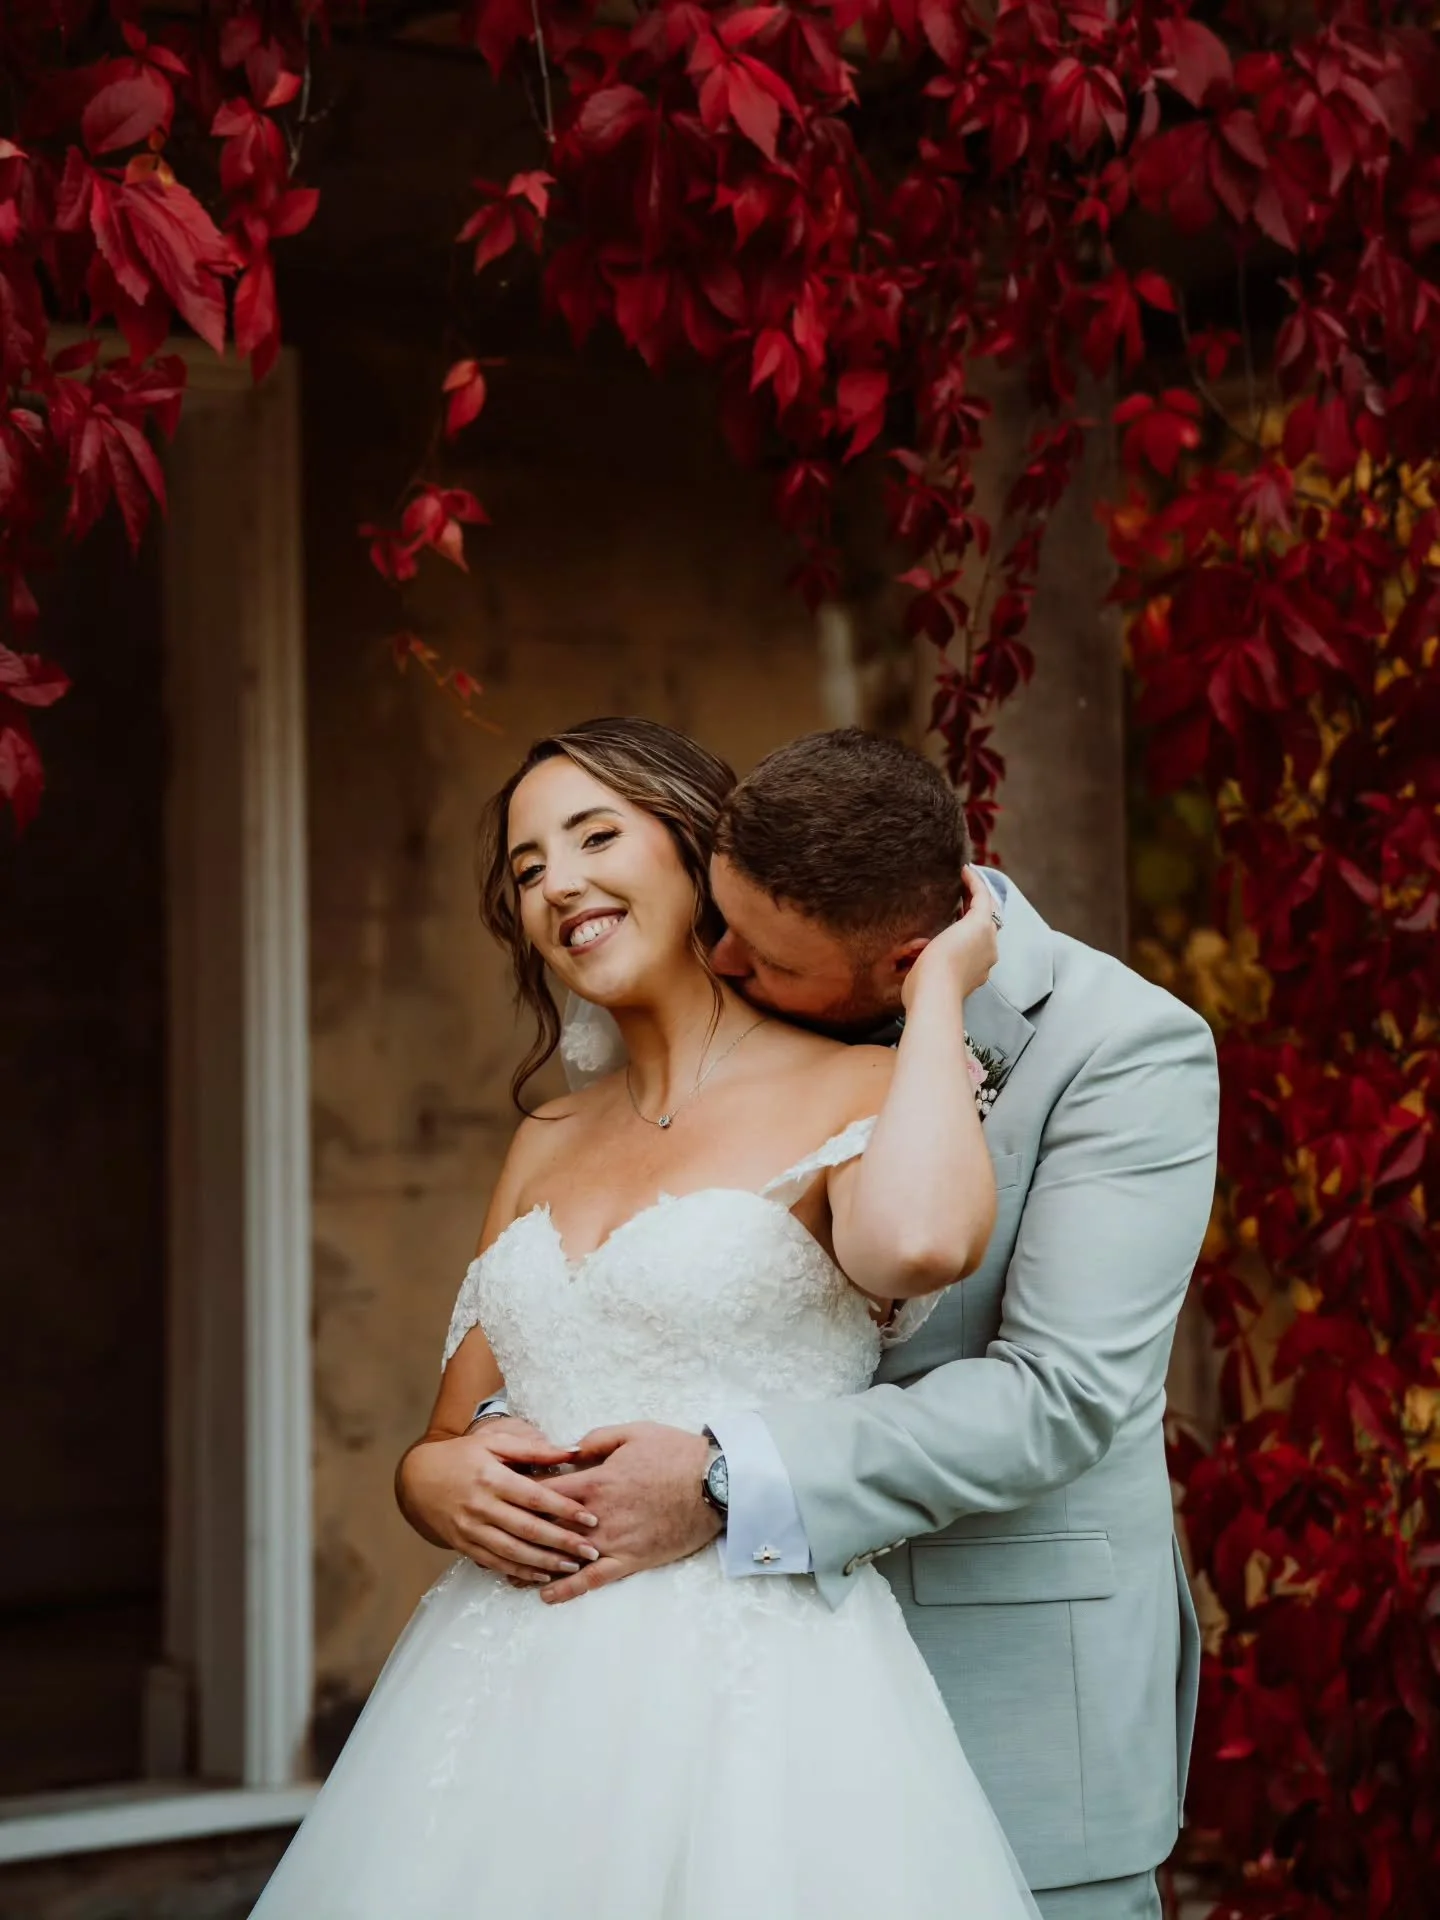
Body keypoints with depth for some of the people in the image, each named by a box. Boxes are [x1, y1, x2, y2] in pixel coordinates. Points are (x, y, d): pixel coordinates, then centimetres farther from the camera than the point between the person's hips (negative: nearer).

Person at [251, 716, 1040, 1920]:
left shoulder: (860, 1094, -3)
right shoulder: (548, 1145, 15)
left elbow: (921, 1241, -28)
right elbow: (440, 1442, 20)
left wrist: (937, 984, -11)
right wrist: (443, 1481, -5)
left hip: (750, 1692, -5)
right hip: (505, 1689, 6)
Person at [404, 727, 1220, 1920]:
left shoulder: (1131, 1050, -15)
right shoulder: (758, 1020, 2)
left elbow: (1064, 1394, -22)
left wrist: (726, 1485, -27)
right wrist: (462, 1450, -13)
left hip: (1017, 1667, -4)